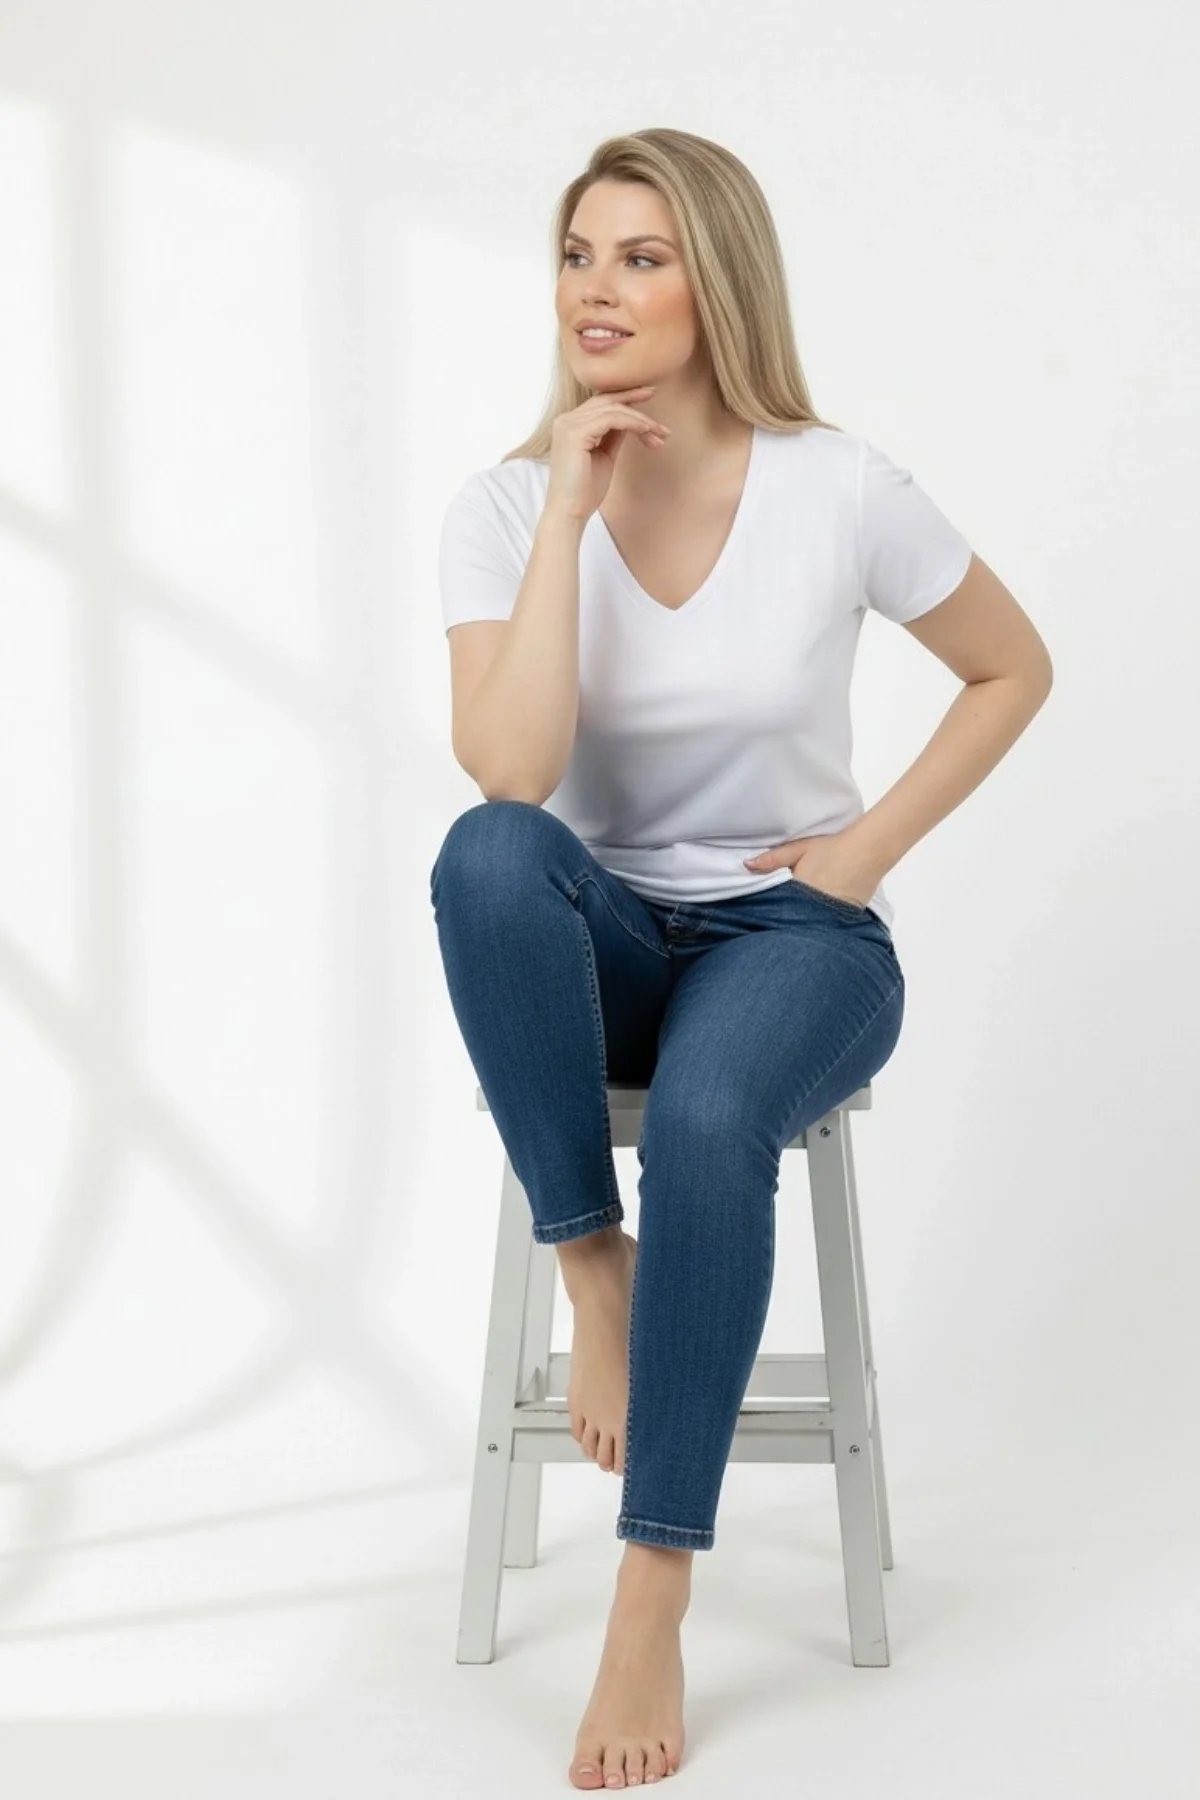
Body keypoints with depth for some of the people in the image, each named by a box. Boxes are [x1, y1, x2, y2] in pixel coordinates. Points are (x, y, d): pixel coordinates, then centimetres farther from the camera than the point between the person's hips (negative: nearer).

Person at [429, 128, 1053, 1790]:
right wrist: (567, 509, -23)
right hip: (602, 951, 2)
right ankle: (592, 1265, -19)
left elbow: (1014, 669, 6)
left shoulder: (838, 488, -9)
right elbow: (509, 777, -23)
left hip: (795, 938, -1)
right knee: (488, 853, -35)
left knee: (706, 1119, -36)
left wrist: (874, 842, -5)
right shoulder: (507, 504, -7)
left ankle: (655, 1597, -26)